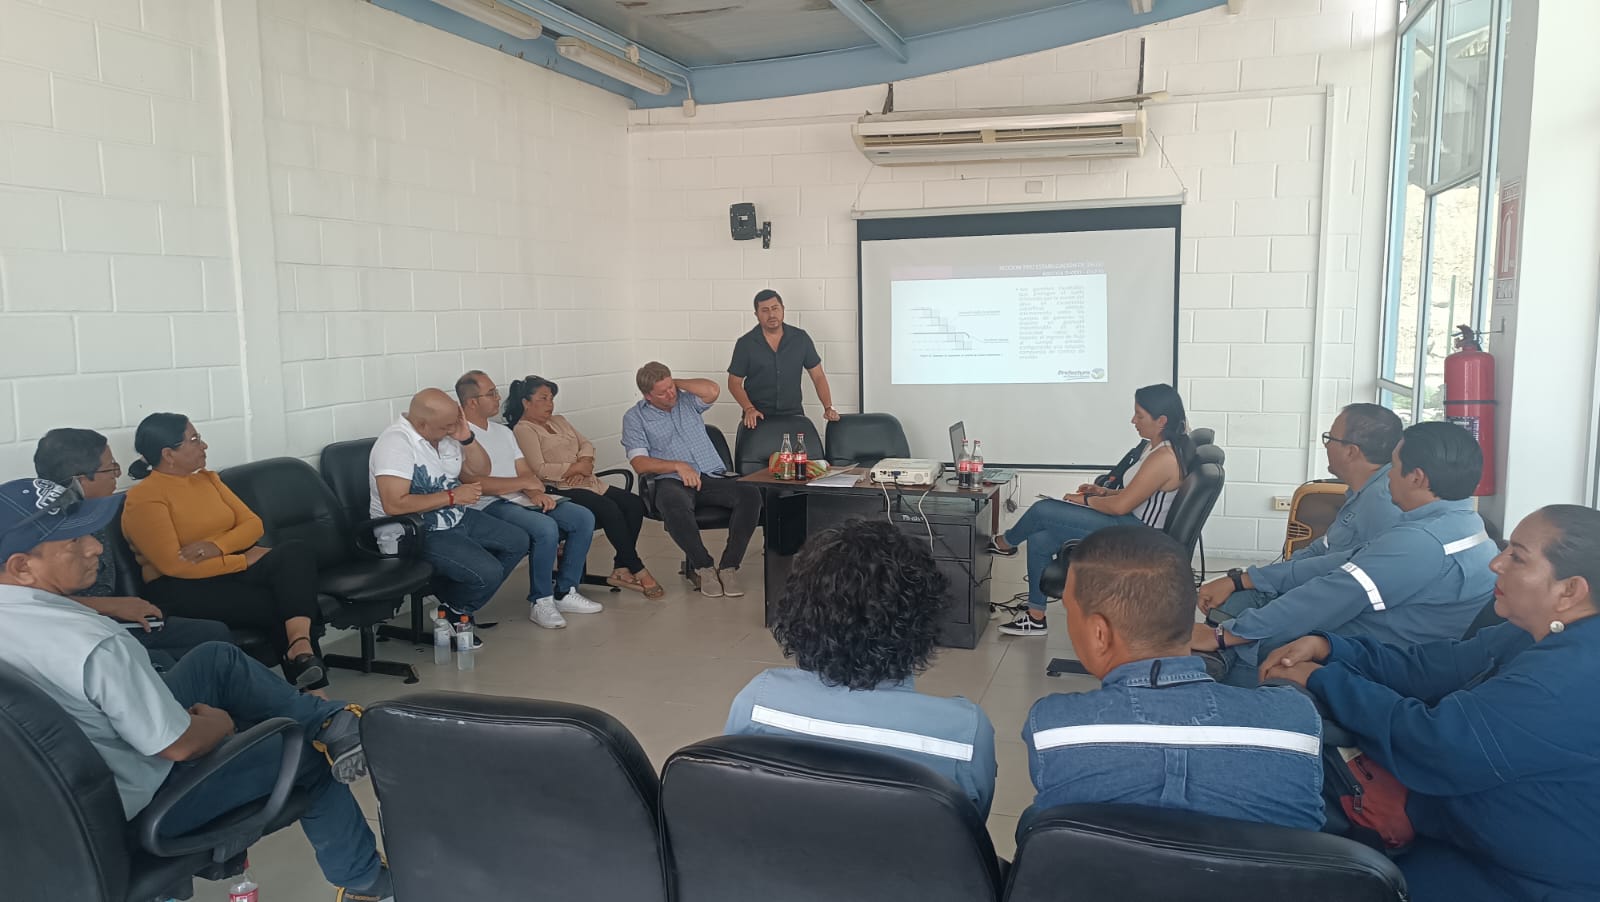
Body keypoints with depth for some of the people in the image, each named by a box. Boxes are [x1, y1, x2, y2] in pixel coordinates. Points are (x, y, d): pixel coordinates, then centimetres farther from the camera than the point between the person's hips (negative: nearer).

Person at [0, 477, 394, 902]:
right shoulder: (95, 644, -36)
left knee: (217, 658, 16)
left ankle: (331, 721, 14)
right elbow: (181, 745, -24)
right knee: (310, 757, 11)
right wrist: (219, 723, -3)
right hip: (143, 804, -8)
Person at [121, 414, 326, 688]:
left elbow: (253, 524, 7)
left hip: (231, 571, 6)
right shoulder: (144, 498, -7)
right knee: (274, 606, -27)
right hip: (182, 589, -6)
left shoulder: (208, 479, 15)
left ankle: (301, 646, -43)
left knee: (298, 552, -25)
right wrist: (245, 560, -15)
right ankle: (309, 689, -14)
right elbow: (173, 565, -17)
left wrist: (216, 546, -14)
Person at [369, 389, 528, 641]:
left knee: (517, 542, 9)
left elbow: (482, 469, 11)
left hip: (457, 518, 9)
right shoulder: (395, 443, -23)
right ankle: (453, 615, 8)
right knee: (488, 572, -24)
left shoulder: (446, 432, 1)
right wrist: (452, 496, -25)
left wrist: (467, 438, -9)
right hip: (417, 532, -9)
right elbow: (393, 504, -32)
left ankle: (462, 607, 16)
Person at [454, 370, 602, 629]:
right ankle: (540, 602, -16)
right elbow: (475, 482, -18)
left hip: (521, 500, 9)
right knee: (546, 527, -33)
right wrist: (525, 483, -11)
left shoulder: (502, 431, 21)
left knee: (583, 518, -8)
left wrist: (536, 493, -7)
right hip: (489, 506, -8)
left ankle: (565, 592, 1)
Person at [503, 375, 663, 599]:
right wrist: (576, 467, -9)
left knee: (634, 504, -13)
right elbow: (540, 470, -15)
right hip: (559, 490, -8)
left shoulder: (559, 421, 23)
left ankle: (621, 570, -12)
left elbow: (586, 445, 16)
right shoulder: (523, 430, -3)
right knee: (610, 510, -29)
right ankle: (638, 571, -18)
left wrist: (583, 465, -6)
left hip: (588, 483, 9)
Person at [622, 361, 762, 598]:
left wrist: (677, 383, 8)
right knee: (674, 505, -40)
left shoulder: (687, 400, 20)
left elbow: (713, 390, -3)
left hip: (713, 476, 3)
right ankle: (704, 567, -22)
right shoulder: (634, 417, 11)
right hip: (673, 481, -3)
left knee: (750, 494, -26)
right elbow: (639, 463, -1)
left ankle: (729, 566, -23)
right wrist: (678, 466, -13)